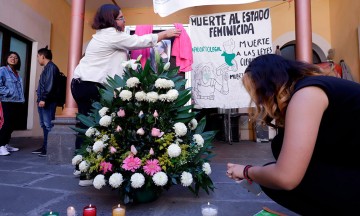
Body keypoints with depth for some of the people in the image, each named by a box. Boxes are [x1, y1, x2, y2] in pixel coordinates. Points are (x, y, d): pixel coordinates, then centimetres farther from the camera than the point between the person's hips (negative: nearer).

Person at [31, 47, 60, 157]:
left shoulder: (51, 67, -9)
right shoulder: (47, 68, 22)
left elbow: (50, 85, -18)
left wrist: (44, 99, -22)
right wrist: (40, 99, 20)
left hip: (48, 102, -10)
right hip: (43, 101, 10)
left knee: (49, 125, -10)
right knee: (44, 125, 12)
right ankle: (45, 147, 18)